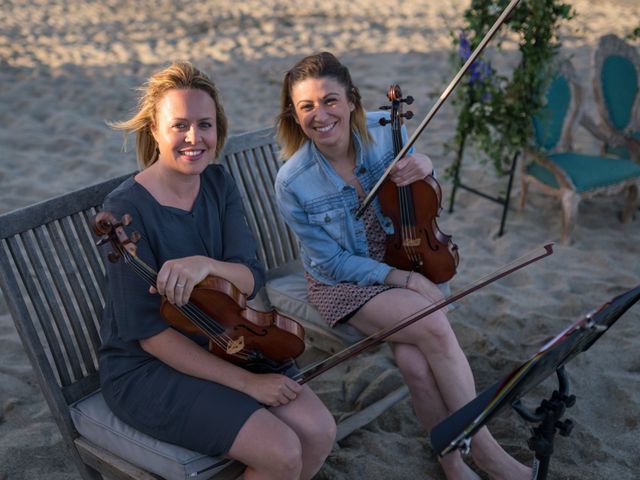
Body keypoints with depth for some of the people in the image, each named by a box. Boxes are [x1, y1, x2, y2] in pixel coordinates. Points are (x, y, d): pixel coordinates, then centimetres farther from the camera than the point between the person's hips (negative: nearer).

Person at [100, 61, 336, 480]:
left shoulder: (218, 183, -2)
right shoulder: (127, 210, -21)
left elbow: (251, 279, -10)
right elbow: (149, 332, -20)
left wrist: (208, 265, -34)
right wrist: (245, 381, -21)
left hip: (216, 347, 6)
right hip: (145, 369, -6)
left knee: (320, 432, -9)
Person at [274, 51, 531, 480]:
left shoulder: (385, 130, -11)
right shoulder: (293, 183, -20)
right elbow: (333, 262, -13)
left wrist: (424, 168, -17)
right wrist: (404, 280, -20)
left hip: (399, 260, 3)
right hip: (342, 281, -3)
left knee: (414, 360, -26)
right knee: (433, 327, -28)